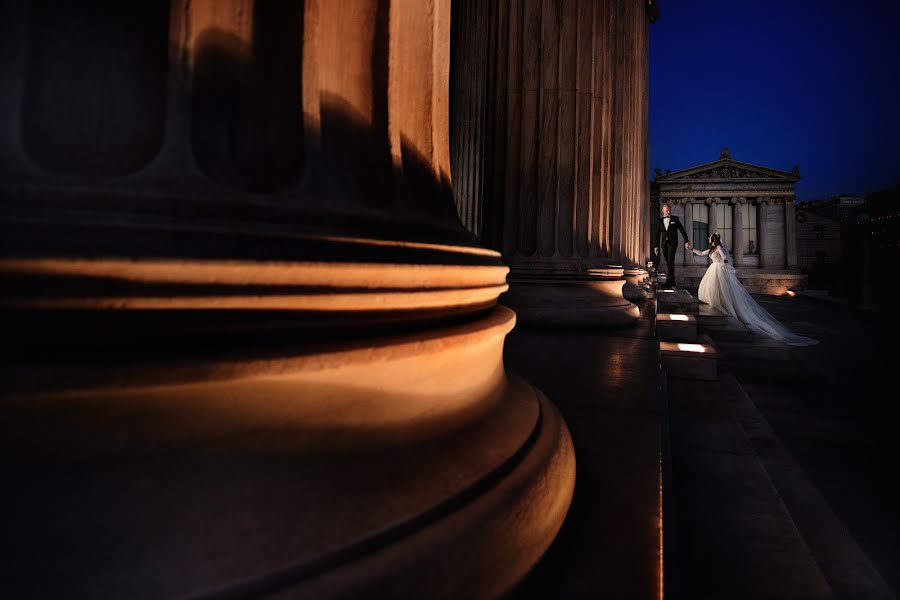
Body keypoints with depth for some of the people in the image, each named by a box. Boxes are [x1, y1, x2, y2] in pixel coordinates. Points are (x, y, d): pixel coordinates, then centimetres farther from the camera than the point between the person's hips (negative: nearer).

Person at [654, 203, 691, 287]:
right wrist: (656, 246, 8)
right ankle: (671, 280, 15)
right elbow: (658, 234, 10)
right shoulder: (660, 220, 9)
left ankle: (669, 280, -14)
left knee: (670, 261, -13)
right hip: (664, 243, 3)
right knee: (667, 262, 7)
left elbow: (682, 230, 0)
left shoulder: (675, 219, 3)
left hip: (672, 243, -3)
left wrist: (686, 241, -8)